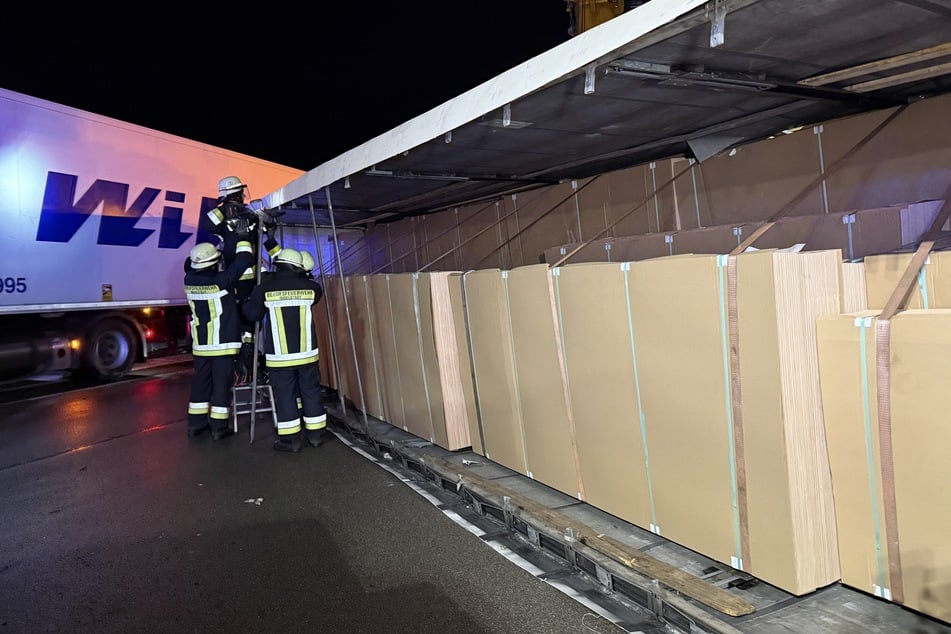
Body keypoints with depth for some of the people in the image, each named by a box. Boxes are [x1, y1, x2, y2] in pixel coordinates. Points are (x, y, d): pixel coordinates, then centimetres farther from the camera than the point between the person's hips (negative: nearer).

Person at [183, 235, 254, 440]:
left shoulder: (190, 280, 0)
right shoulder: (221, 281, -17)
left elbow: (190, 263, 22)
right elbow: (243, 261, -12)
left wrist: (205, 249, 20)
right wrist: (244, 240, 1)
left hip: (200, 344, 6)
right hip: (223, 343, -6)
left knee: (200, 382, 13)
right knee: (221, 383, 0)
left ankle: (196, 423, 21)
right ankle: (219, 427, 4)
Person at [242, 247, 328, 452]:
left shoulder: (265, 289, -6)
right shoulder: (309, 287, -1)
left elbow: (252, 314, 5)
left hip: (279, 356, -2)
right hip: (307, 353, 2)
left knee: (285, 395, 6)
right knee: (311, 392, 12)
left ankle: (290, 438, 10)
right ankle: (316, 434, 20)